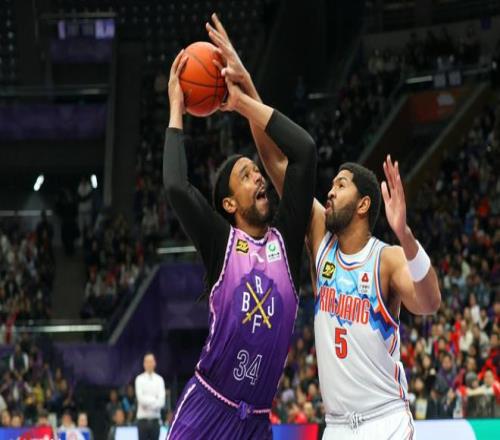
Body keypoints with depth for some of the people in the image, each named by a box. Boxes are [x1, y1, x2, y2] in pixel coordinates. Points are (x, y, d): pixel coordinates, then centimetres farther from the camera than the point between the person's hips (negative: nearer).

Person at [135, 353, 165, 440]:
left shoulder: (159, 379, 5)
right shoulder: (140, 379, 0)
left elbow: (161, 401, -5)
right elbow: (141, 398, -12)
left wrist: (148, 404, -15)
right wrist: (154, 400, -10)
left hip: (155, 419, 2)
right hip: (143, 419, -2)